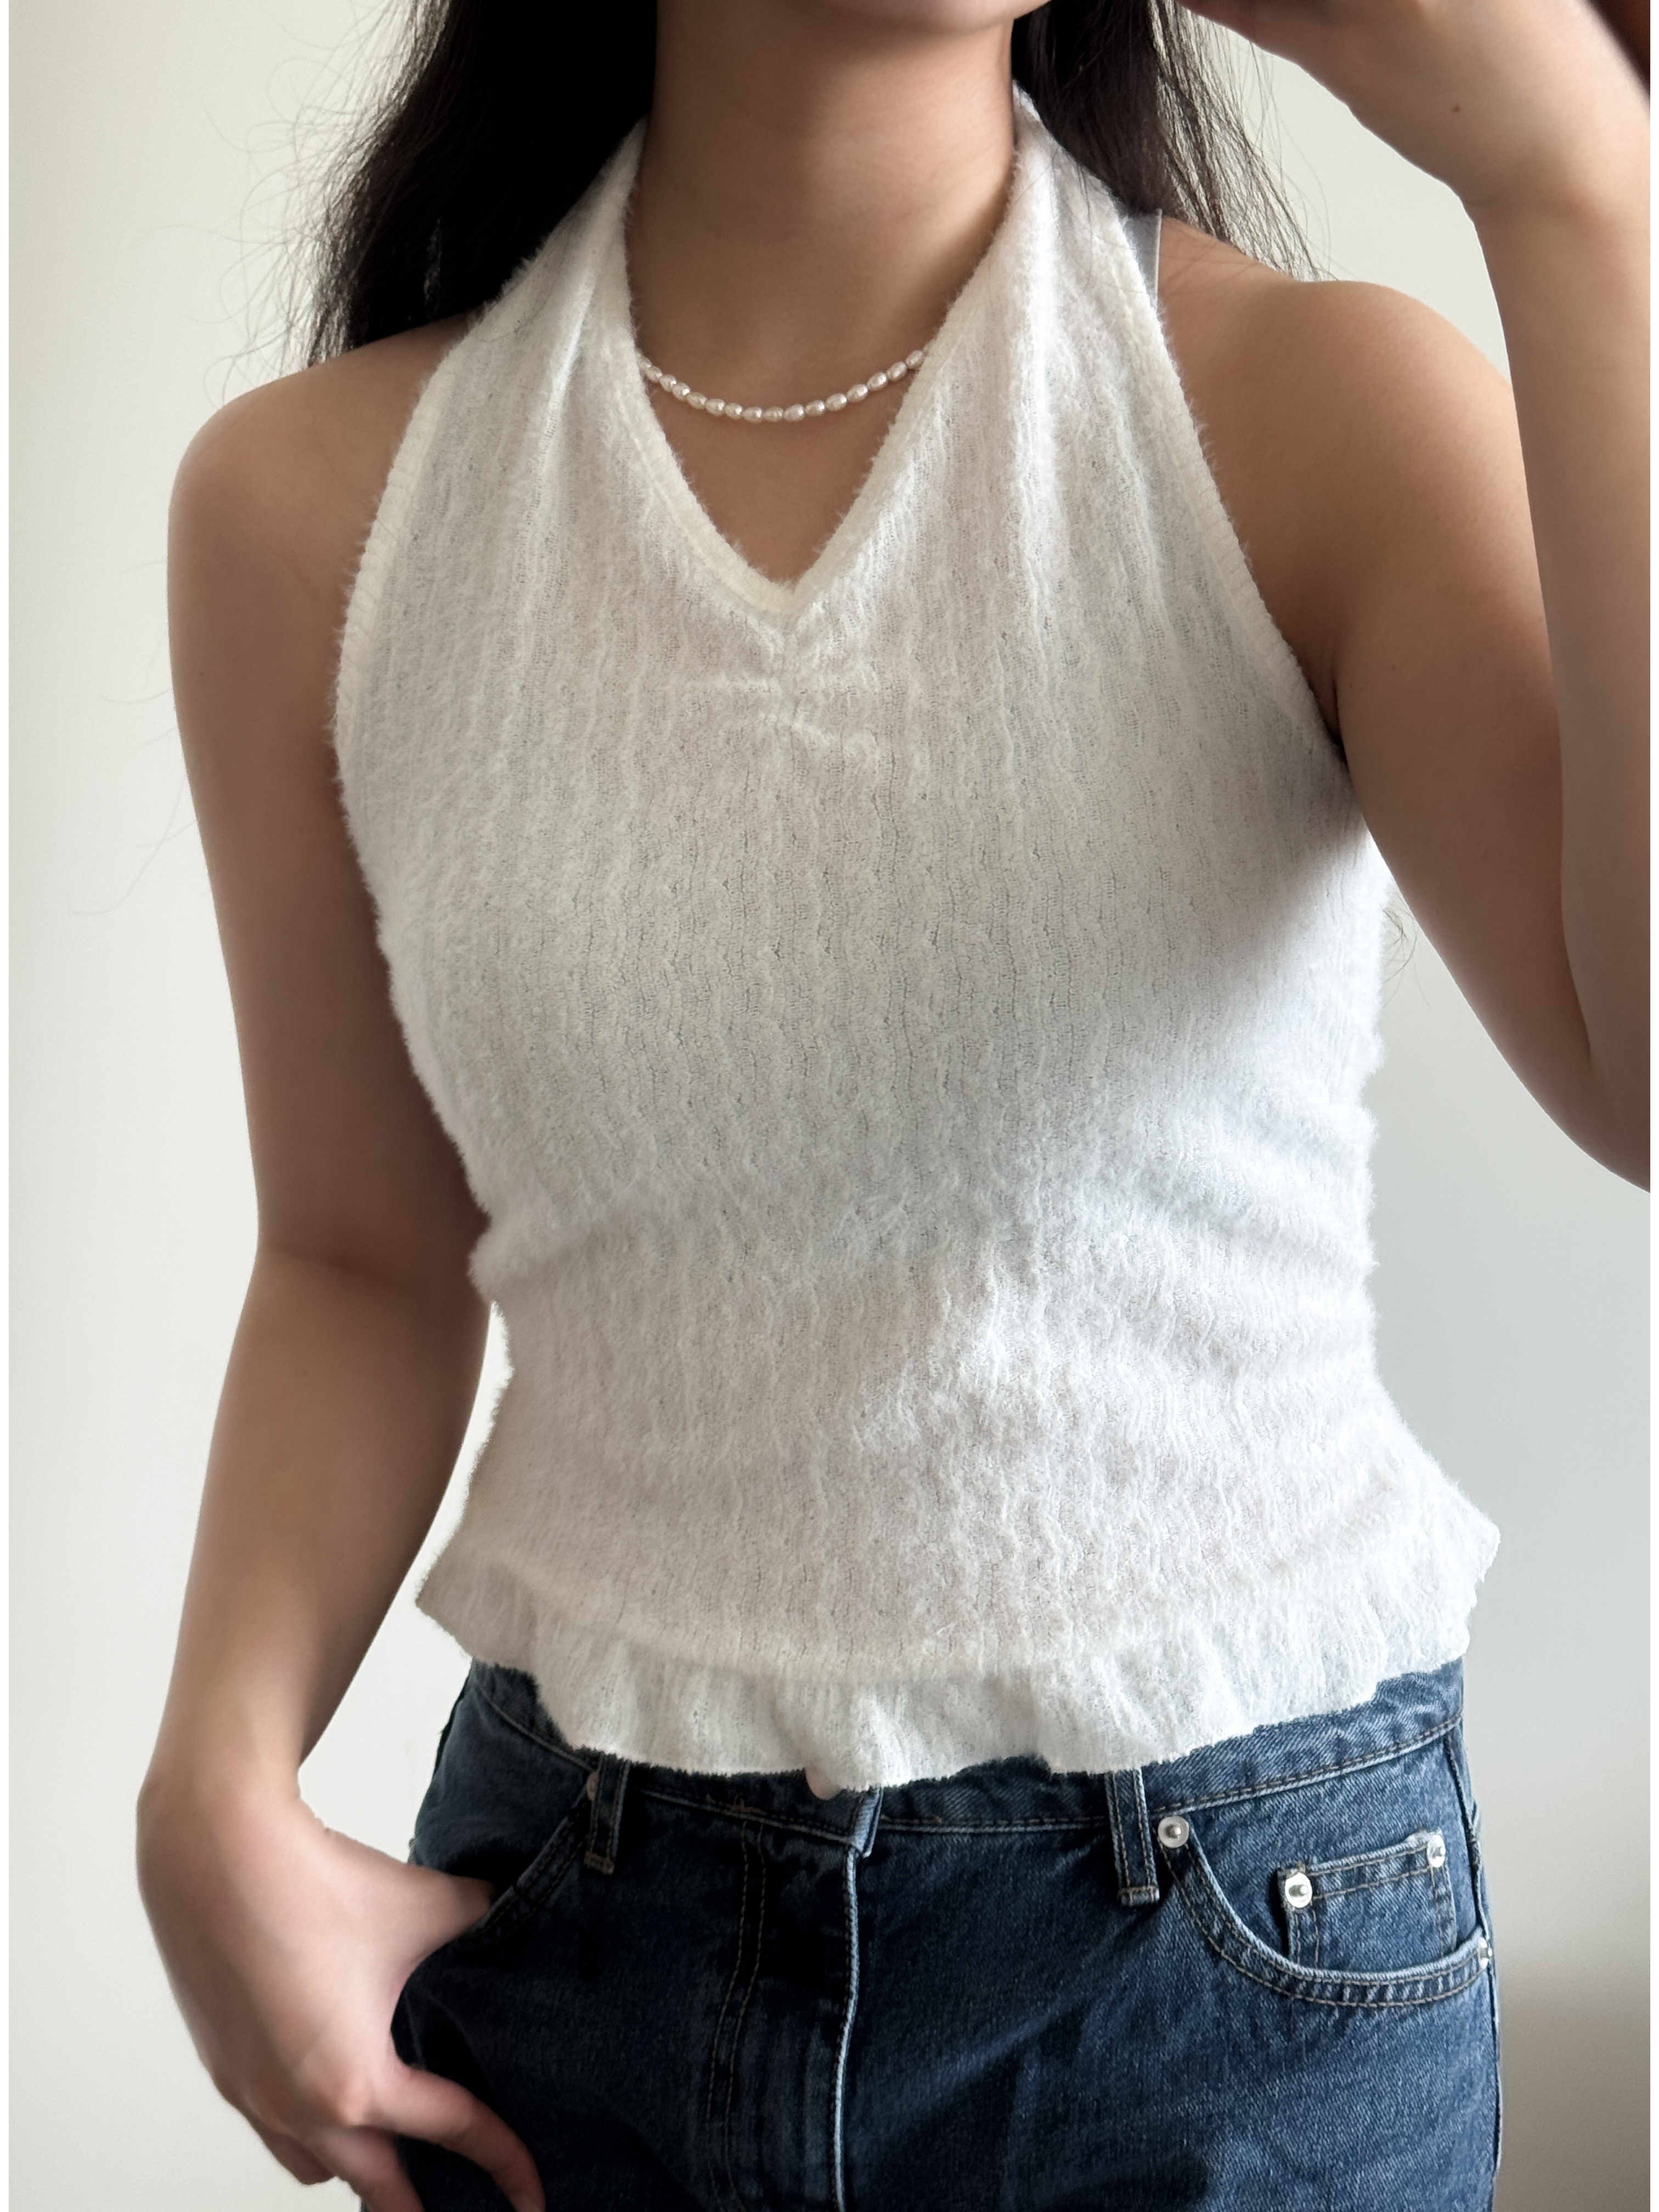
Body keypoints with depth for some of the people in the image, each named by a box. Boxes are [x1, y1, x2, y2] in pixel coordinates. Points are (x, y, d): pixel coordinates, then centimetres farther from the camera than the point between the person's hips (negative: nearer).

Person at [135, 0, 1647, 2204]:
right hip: (573, 1906, 2)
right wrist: (218, 1786, -10)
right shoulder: (315, 501, -4)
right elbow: (366, 1258, 4)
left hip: (1237, 1930, -1)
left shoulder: (1312, 407, -10)